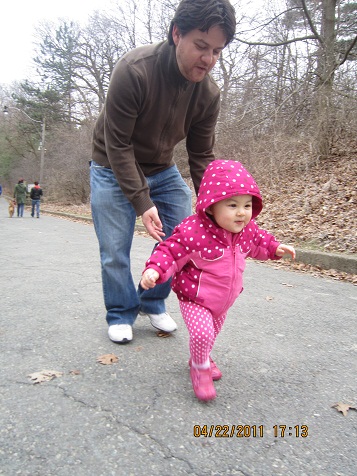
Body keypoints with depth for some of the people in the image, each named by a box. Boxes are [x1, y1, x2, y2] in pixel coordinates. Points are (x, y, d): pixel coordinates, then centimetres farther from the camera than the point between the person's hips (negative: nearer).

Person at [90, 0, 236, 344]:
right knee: (115, 251, -4)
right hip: (113, 170, -4)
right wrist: (142, 203, -30)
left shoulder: (208, 93, -12)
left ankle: (153, 303, 22)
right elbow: (118, 146, -26)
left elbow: (202, 157, -7)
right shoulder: (133, 70, -28)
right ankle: (121, 314, 21)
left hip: (162, 170, 5)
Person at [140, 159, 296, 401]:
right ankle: (200, 367, 14)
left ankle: (202, 357, 55)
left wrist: (275, 247, 8)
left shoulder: (247, 229, -9)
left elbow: (258, 240, 14)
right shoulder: (192, 231, -31)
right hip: (194, 299, -6)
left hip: (224, 299, 7)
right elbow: (170, 251, -24)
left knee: (214, 330, 24)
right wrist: (154, 269, -38)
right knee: (202, 332, -19)